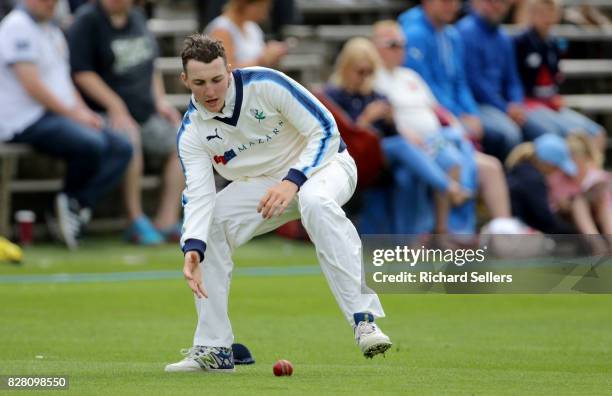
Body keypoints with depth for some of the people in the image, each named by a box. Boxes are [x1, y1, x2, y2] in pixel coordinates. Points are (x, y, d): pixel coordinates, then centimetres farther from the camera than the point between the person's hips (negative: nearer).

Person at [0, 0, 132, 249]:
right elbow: (32, 86, -17)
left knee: (121, 148, -6)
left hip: (60, 116, 10)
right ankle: (71, 200, -6)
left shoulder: (52, 31, 21)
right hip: (27, 121, -10)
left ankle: (76, 205, -15)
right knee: (93, 144, -31)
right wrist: (73, 114, -15)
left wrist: (85, 112, 6)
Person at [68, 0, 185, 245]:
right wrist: (117, 107, -20)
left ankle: (167, 222, -5)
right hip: (106, 112, -8)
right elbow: (81, 72, -15)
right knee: (130, 140, -35)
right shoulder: (87, 20, -8)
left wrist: (160, 101, 11)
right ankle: (136, 222, -27)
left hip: (145, 111, 8)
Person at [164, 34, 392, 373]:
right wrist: (193, 250, -41)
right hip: (261, 185, 5)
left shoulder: (265, 84, -25)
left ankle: (364, 321, -42)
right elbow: (198, 195, -22)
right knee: (202, 234, -12)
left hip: (321, 164, -5)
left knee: (315, 201, -40)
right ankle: (214, 350, -2)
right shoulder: (191, 132, -13)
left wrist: (292, 182, -35)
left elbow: (325, 130, -22)